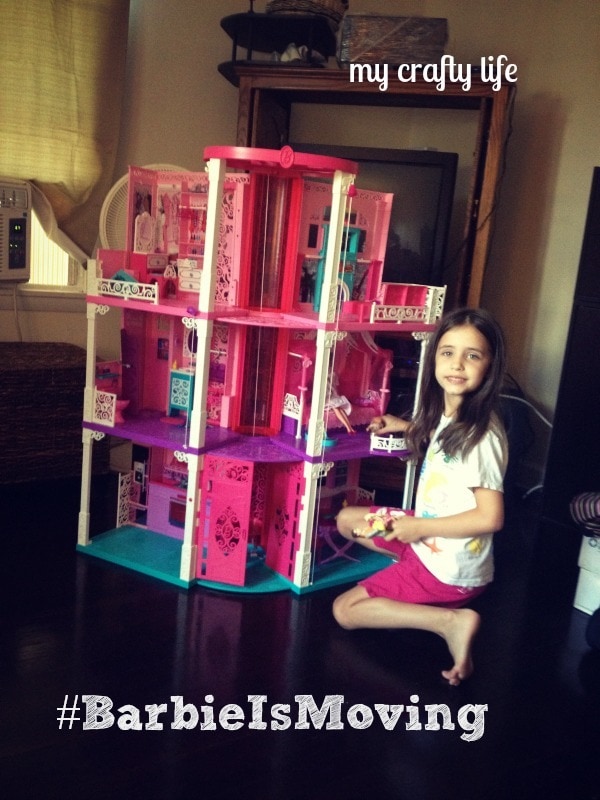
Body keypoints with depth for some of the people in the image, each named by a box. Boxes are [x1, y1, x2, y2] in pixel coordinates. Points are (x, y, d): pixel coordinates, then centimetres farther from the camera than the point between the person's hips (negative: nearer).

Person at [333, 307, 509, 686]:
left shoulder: (481, 435, -27)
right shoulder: (449, 414, -1)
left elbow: (490, 517, -28)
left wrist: (420, 527, -19)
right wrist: (408, 426, 14)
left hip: (449, 566, -9)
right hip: (430, 537, 9)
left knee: (345, 610, -3)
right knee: (347, 520, 19)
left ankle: (451, 620, -9)